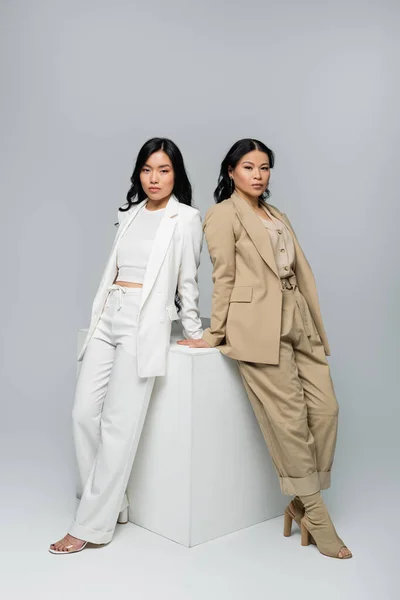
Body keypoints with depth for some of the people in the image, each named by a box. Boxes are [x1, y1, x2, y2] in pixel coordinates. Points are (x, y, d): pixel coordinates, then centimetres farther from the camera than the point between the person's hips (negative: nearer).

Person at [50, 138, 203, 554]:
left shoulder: (185, 217, 1)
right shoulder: (130, 213, 17)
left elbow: (187, 280, 4)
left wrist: (193, 330, 8)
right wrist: (99, 314, 18)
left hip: (145, 322, -6)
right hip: (107, 318, 6)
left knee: (119, 423, -7)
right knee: (84, 413, 1)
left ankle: (92, 525, 2)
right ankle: (111, 505, 15)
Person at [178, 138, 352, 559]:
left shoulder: (278, 216, 24)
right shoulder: (224, 214, 2)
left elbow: (301, 271, 20)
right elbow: (224, 278, -2)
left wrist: (317, 326, 16)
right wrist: (216, 334, -1)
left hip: (298, 321, 7)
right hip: (259, 328, -7)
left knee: (325, 410, -1)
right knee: (290, 419, -5)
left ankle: (302, 504, 14)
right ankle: (316, 517, 7)